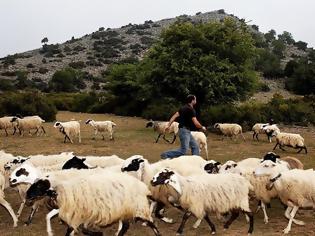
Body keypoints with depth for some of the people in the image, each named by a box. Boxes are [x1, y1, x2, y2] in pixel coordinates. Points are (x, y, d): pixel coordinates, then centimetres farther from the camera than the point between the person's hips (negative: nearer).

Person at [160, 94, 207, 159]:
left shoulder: (183, 108, 13)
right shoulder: (191, 109, -13)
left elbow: (174, 116, 8)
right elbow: (195, 123, -15)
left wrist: (168, 125, 5)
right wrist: (202, 127, 3)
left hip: (186, 131, 10)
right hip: (184, 130, -10)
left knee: (195, 146, 12)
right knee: (184, 150, -12)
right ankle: (165, 155, -10)